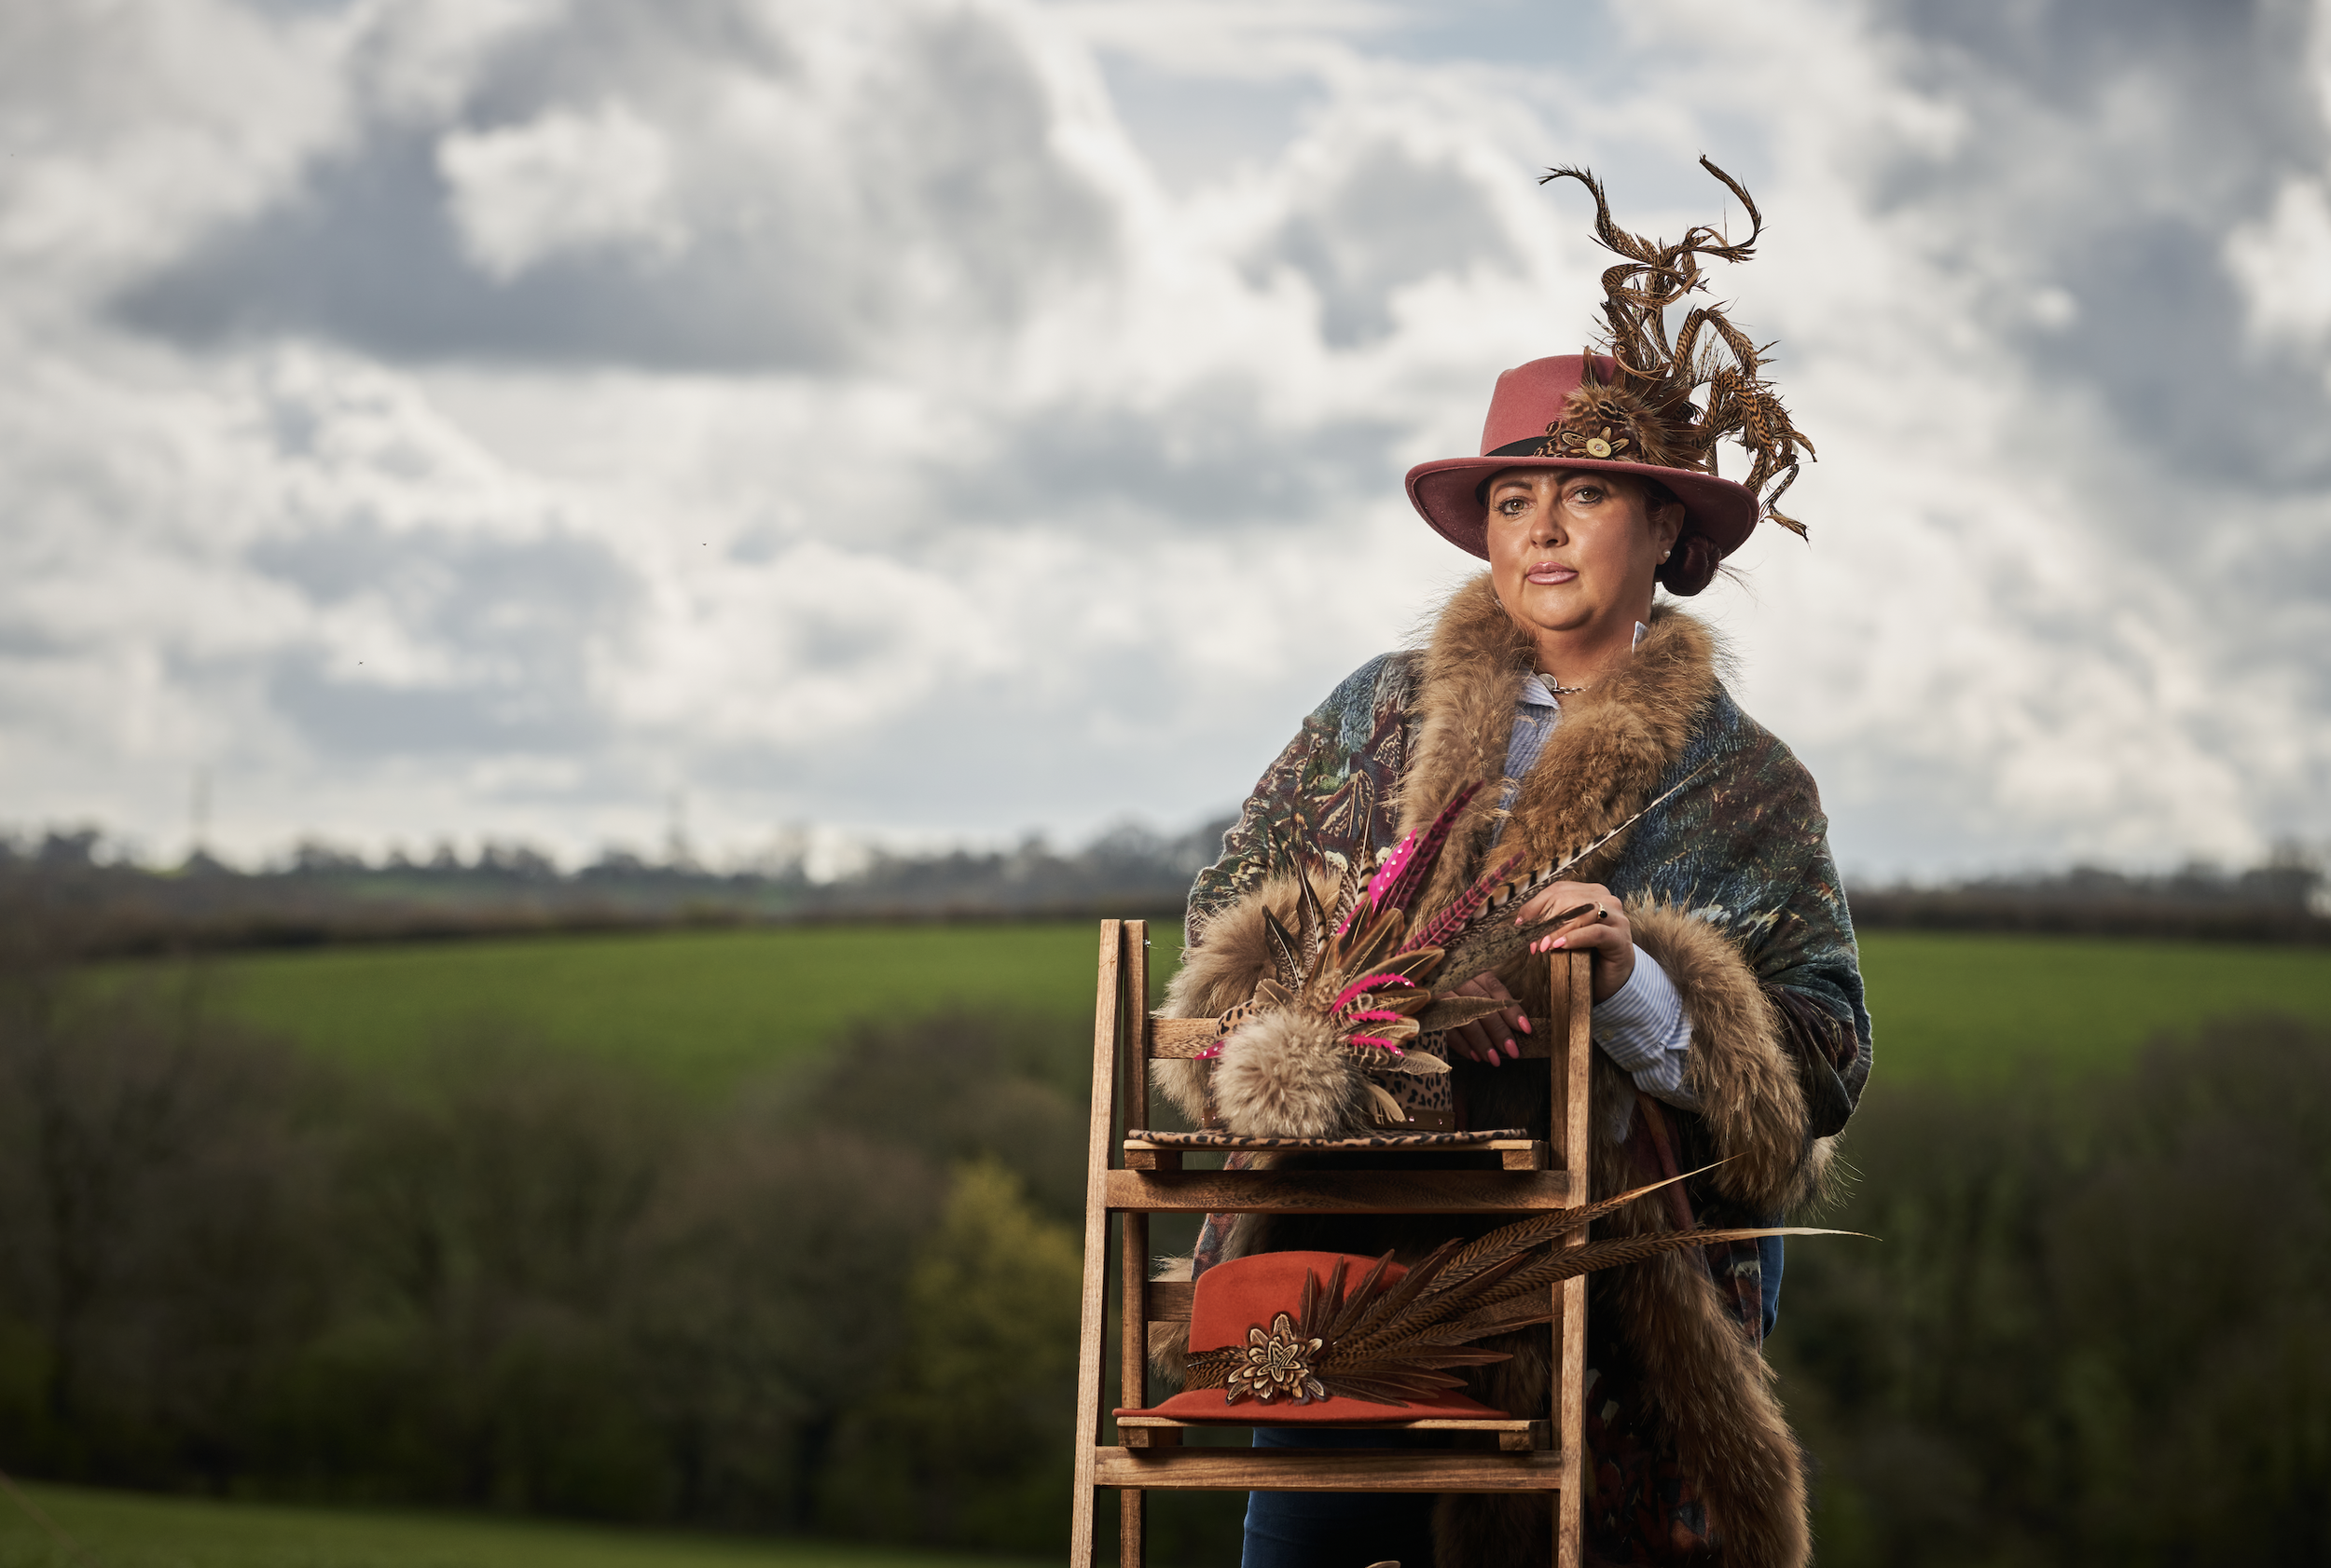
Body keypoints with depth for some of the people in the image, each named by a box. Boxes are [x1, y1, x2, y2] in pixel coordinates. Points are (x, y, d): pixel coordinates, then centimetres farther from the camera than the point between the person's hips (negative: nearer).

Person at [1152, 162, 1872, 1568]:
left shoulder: (1742, 784, 6)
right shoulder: (1380, 714, 13)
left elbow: (1819, 1069, -1)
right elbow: (1234, 918, 9)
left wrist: (1635, 984, -17)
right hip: (1361, 1252, 1)